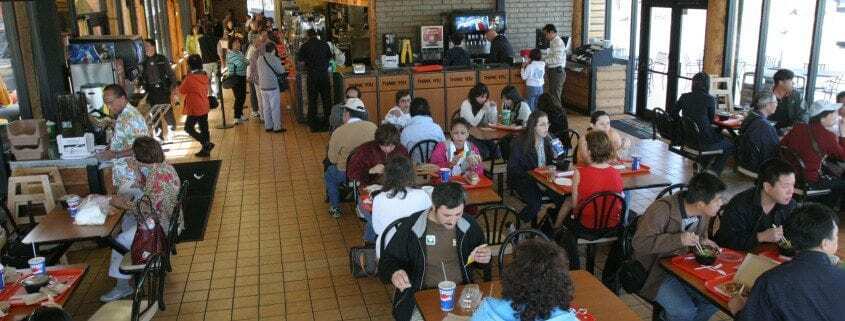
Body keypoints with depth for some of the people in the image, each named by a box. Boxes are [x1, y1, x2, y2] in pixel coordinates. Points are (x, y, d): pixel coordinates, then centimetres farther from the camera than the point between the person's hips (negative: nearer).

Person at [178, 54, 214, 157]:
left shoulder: (190, 77, -18)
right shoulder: (205, 76, 1)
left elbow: (182, 90, -5)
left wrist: (183, 82, 9)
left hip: (195, 108, -7)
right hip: (204, 107, 7)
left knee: (189, 128, 4)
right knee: (204, 128, 13)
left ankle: (207, 144, -7)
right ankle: (205, 149, 19)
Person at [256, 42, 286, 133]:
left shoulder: (259, 59, 5)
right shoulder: (275, 59, -12)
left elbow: (259, 72, 14)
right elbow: (281, 71, -4)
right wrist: (282, 66, 15)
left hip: (262, 86, 6)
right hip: (273, 86, -6)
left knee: (266, 108, 12)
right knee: (275, 108, 1)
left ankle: (268, 126, 18)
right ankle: (277, 127, 4)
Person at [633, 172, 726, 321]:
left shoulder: (702, 214, -1)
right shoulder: (662, 209, -25)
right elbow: (640, 242, -30)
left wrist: (702, 241, -5)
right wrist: (679, 240, -36)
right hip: (656, 269, -7)